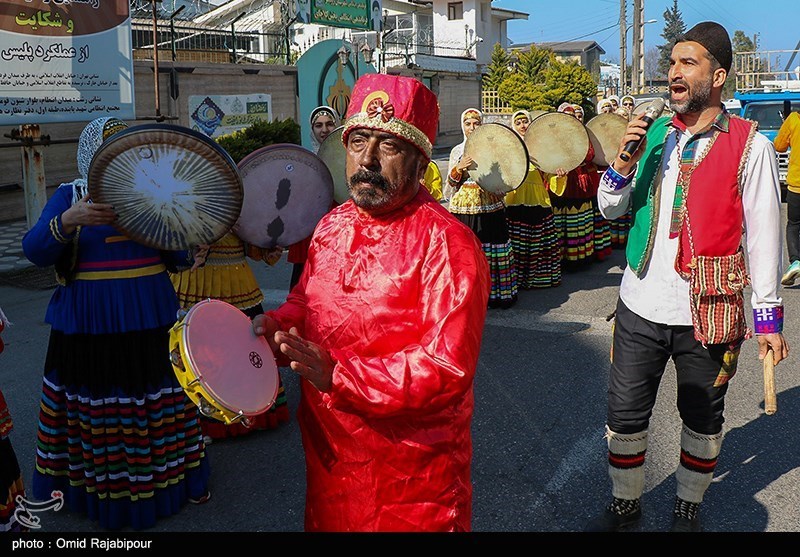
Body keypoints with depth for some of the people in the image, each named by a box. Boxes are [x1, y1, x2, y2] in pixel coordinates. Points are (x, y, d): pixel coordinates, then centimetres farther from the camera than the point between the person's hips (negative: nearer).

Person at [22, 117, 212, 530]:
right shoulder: (69, 195, -1)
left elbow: (171, 251, 10)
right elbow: (34, 251, -12)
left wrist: (191, 255, -13)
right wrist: (67, 221, -30)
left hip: (149, 321, 3)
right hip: (90, 326, -2)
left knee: (157, 401, 12)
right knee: (97, 408, 6)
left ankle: (169, 477, 30)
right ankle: (103, 490, 26)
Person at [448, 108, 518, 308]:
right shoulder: (457, 151, 11)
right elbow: (450, 182, 6)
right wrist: (459, 167, -13)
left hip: (489, 208, -1)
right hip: (463, 209, 1)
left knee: (492, 250, -2)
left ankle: (497, 292, 8)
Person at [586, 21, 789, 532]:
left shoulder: (750, 145, -6)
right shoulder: (655, 134, 7)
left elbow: (764, 236, -5)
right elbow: (610, 207, 10)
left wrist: (768, 317, -5)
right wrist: (625, 160, -9)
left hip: (707, 315, -3)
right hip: (639, 306, 4)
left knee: (702, 420, 14)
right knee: (625, 415, 11)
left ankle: (689, 508, 36)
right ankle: (625, 505, 33)